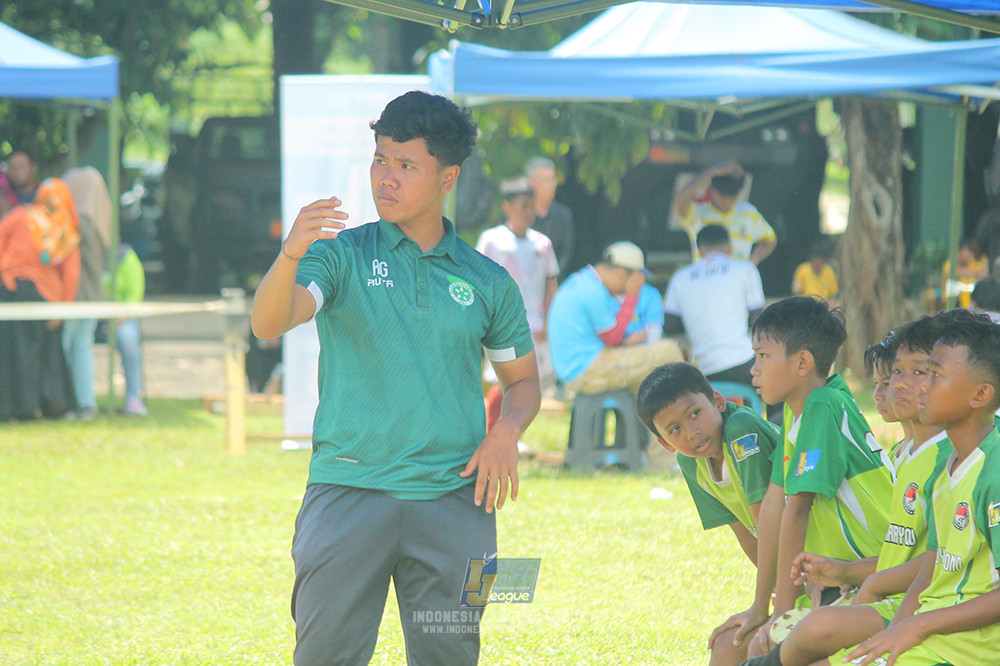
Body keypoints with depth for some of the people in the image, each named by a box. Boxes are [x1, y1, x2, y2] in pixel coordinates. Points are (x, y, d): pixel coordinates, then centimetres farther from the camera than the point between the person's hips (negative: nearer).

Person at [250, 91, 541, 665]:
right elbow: (269, 324, -13)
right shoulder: (342, 256, 3)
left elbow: (523, 381, 20)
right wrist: (291, 255, -33)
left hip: (452, 501, 2)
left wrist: (505, 433, -2)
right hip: (346, 492, -2)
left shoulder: (489, 283, 9)